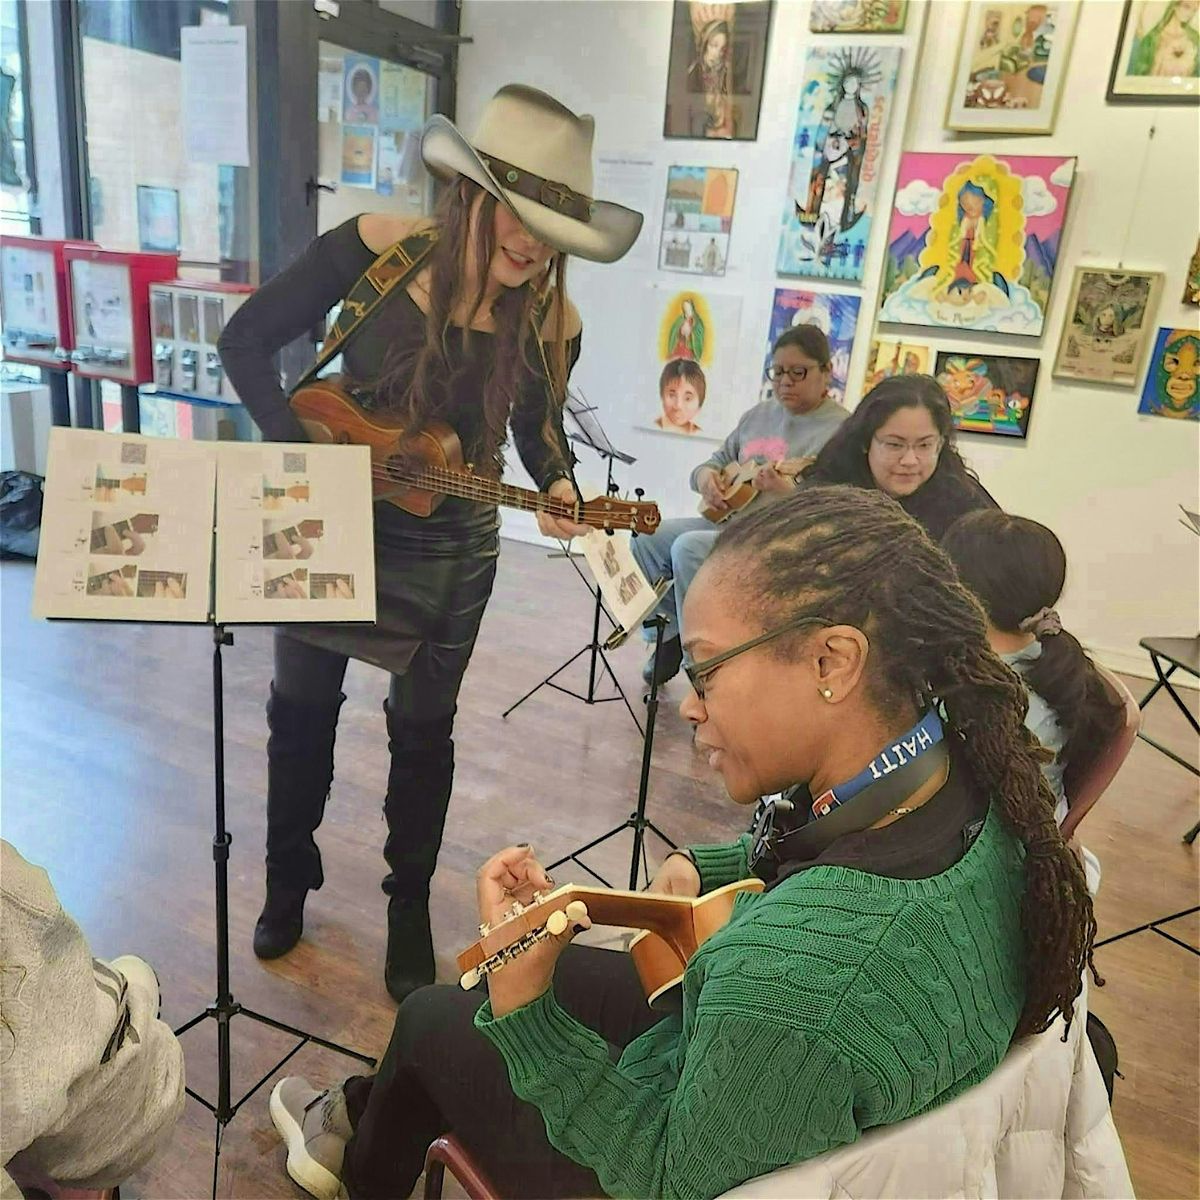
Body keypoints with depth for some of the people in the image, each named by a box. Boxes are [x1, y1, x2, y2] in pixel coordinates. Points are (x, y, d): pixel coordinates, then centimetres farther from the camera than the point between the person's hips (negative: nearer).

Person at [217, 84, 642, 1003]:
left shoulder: (552, 322, -13)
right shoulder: (374, 249, -17)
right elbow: (247, 340, -9)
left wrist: (559, 487, -17)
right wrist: (296, 449, -18)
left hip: (449, 552, 0)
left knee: (424, 730, 11)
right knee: (302, 707, 15)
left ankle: (410, 907, 34)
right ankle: (289, 879, 42)